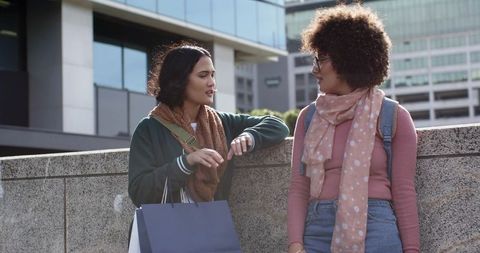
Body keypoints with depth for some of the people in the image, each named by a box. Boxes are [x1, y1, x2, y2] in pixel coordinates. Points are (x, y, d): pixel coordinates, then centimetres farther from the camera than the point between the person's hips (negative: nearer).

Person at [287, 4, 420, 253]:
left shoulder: (393, 117, 1)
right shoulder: (308, 118, 9)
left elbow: (403, 192, 0)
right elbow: (299, 188, 4)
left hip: (374, 231, -2)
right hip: (316, 230, 3)